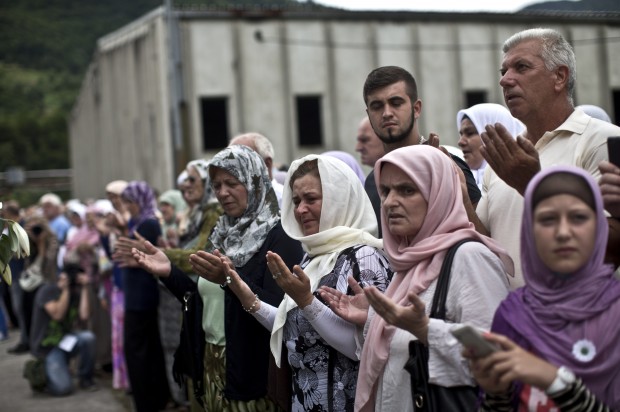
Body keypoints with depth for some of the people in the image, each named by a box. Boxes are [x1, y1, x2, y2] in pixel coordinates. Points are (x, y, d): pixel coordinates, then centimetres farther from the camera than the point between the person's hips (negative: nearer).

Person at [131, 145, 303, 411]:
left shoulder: (279, 237, -14)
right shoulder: (222, 233, 9)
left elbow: (279, 313, -24)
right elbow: (205, 300, 14)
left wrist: (230, 278, -35)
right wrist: (169, 273, 0)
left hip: (253, 370, -7)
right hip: (212, 363, 7)